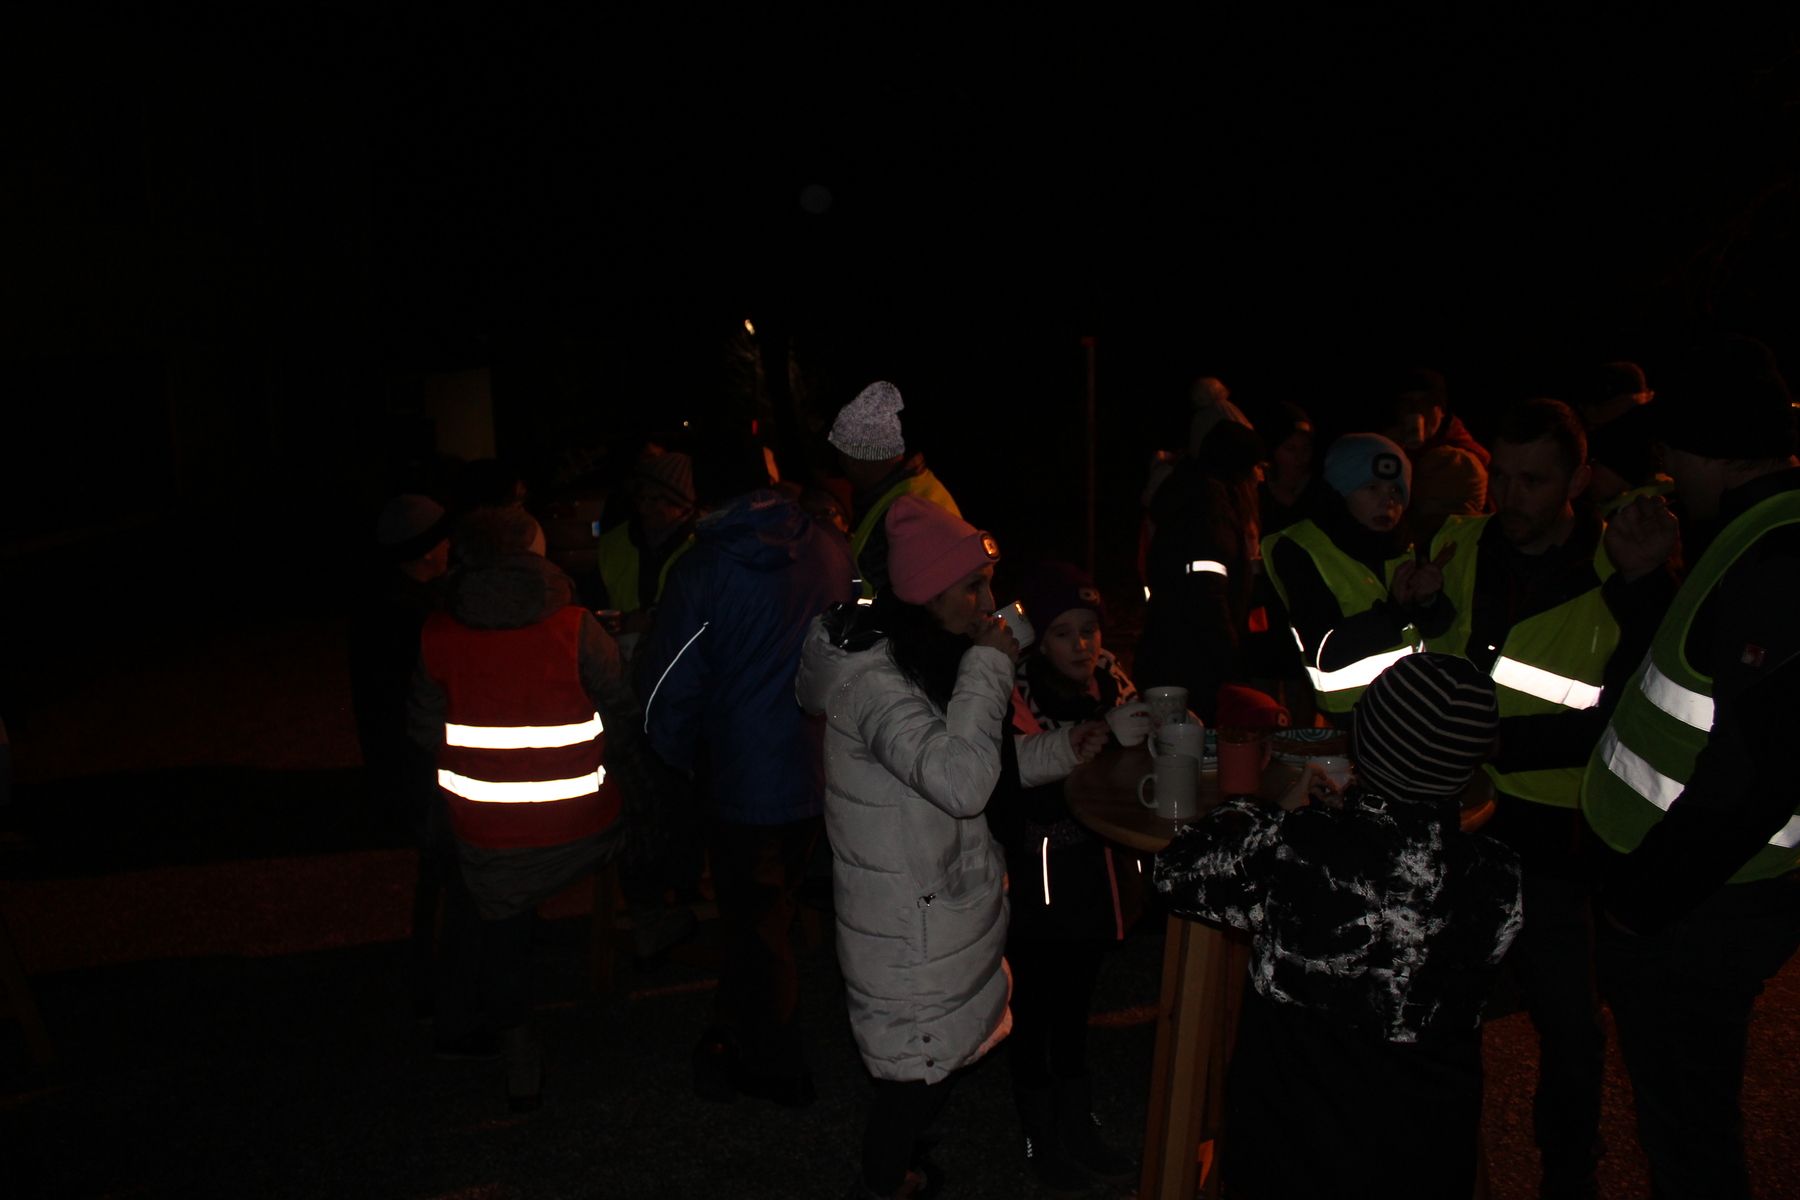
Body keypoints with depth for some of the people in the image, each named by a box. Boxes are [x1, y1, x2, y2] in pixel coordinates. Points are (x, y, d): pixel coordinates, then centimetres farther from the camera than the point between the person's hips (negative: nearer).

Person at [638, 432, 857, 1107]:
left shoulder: (700, 570, -15)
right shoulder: (831, 552, -3)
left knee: (753, 930, 12)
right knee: (769, 914, 23)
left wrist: (689, 763, 7)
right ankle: (739, 1033, 41)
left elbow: (669, 695, -11)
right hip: (822, 773, 5)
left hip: (745, 780, -5)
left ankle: (774, 1070, 27)